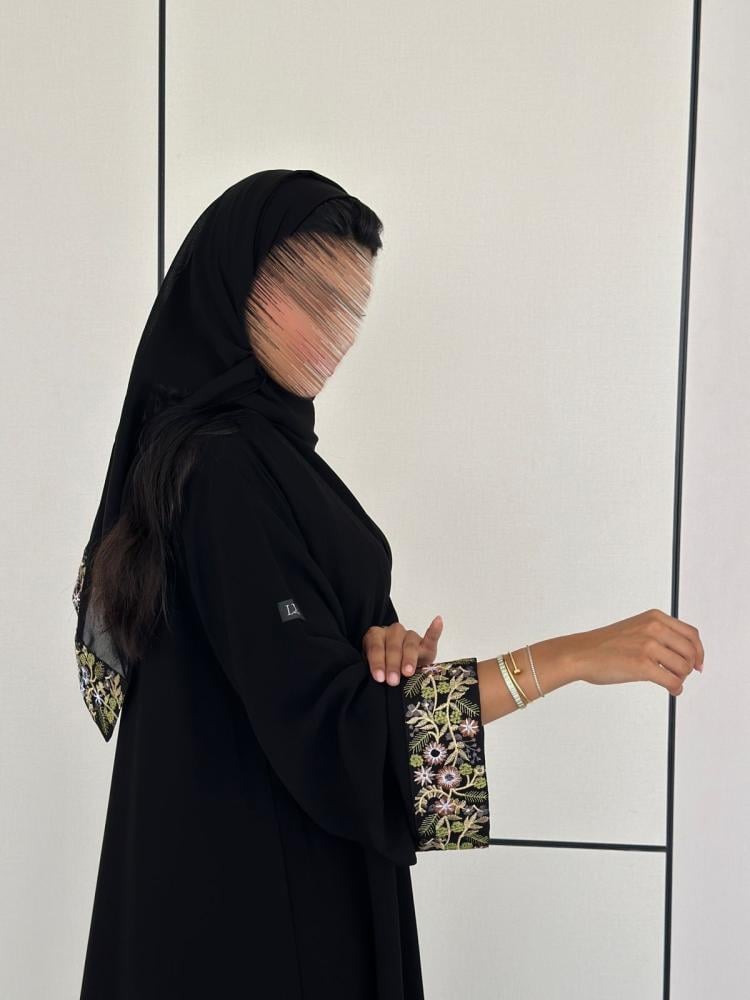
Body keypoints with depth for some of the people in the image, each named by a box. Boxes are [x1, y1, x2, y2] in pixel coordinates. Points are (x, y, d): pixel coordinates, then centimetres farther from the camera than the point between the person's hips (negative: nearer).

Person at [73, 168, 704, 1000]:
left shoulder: (258, 444, 5)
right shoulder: (223, 467, -23)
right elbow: (325, 719, -27)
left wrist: (383, 646, -13)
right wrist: (569, 655, -27)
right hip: (256, 889, -9)